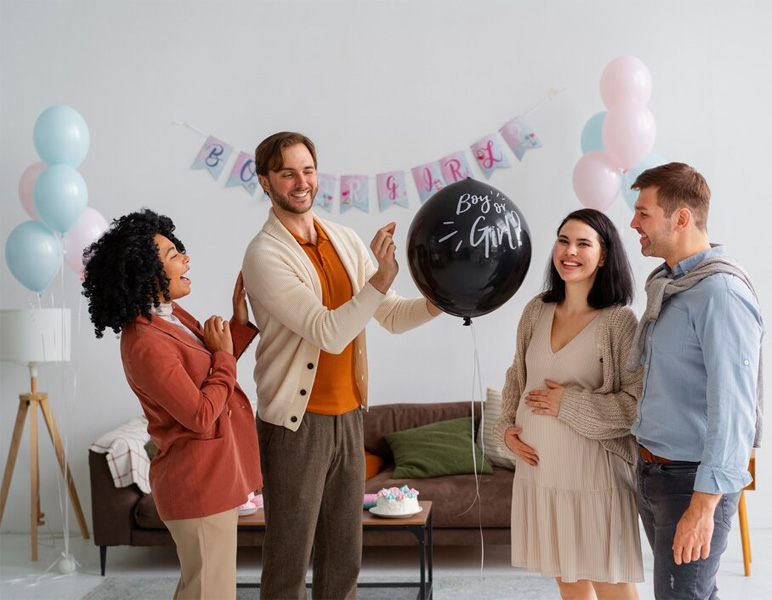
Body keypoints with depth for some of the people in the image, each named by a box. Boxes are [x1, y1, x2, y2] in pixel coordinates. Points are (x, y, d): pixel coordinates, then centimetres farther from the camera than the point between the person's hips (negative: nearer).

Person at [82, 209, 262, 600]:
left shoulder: (170, 316, 6)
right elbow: (202, 417, -24)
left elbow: (212, 375, 13)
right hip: (199, 485, -10)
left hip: (211, 477, 10)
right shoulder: (146, 344, -25)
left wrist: (239, 324, 2)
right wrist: (223, 355, -14)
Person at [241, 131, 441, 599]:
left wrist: (437, 302, -12)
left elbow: (392, 316, 7)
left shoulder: (346, 241, 6)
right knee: (289, 560, 5)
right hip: (296, 423, -6)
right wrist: (382, 277, -33)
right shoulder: (265, 255, -14)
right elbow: (330, 334, -23)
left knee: (344, 557, 16)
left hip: (348, 415, 6)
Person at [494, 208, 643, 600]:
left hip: (593, 472, -5)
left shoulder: (619, 321, -12)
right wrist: (506, 427, 4)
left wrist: (570, 404, -17)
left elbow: (639, 403, -16)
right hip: (538, 468, 5)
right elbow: (516, 377, 18)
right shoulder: (537, 311, 5)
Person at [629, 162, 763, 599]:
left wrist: (704, 505, -27)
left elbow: (733, 408, -25)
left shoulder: (719, 293, -20)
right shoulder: (666, 284, 10)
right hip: (653, 473, 9)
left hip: (693, 481, -9)